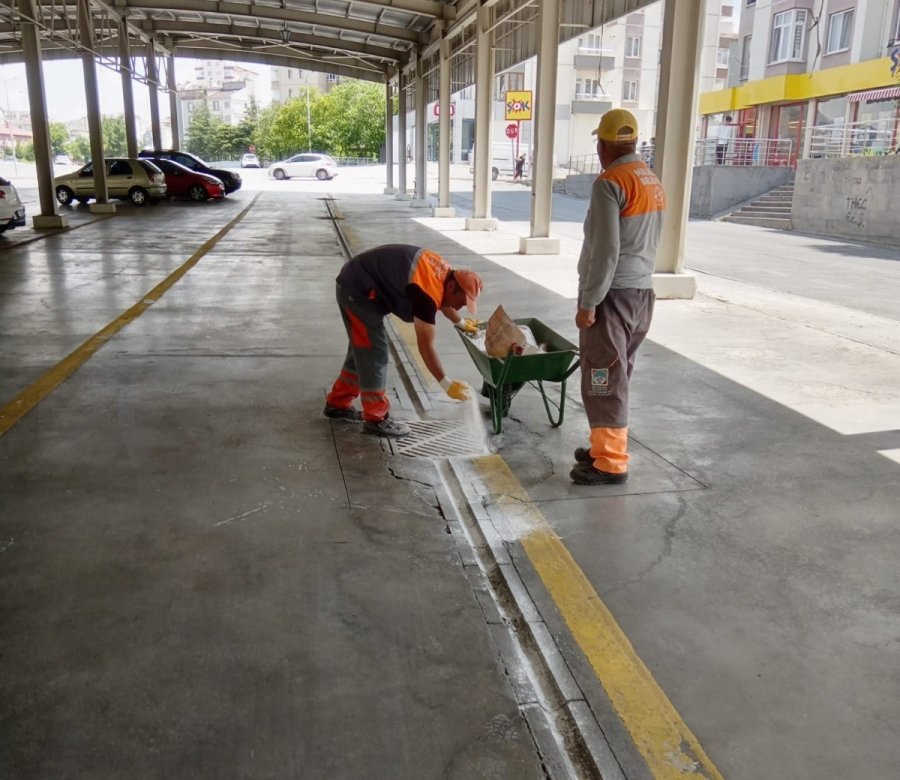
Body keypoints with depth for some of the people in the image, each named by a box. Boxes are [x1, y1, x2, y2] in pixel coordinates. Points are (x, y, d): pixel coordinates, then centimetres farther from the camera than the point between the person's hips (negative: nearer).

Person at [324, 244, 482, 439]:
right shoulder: (427, 292, -27)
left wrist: (461, 323, 42)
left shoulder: (443, 273, 1)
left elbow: (443, 301, 26)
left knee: (363, 349, 17)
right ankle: (376, 419, 2)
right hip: (358, 290, -10)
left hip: (356, 284, 10)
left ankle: (338, 404, 29)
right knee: (373, 352, -7)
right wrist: (446, 384, -18)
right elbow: (425, 346, -24)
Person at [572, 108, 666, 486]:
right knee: (615, 376, 16)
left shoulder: (609, 183, -14)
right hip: (641, 291, 9)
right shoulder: (654, 182, 12)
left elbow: (605, 250, -20)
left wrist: (588, 302, -16)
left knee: (603, 379, -2)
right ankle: (605, 447, 26)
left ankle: (611, 463, 3)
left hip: (612, 294, -9)